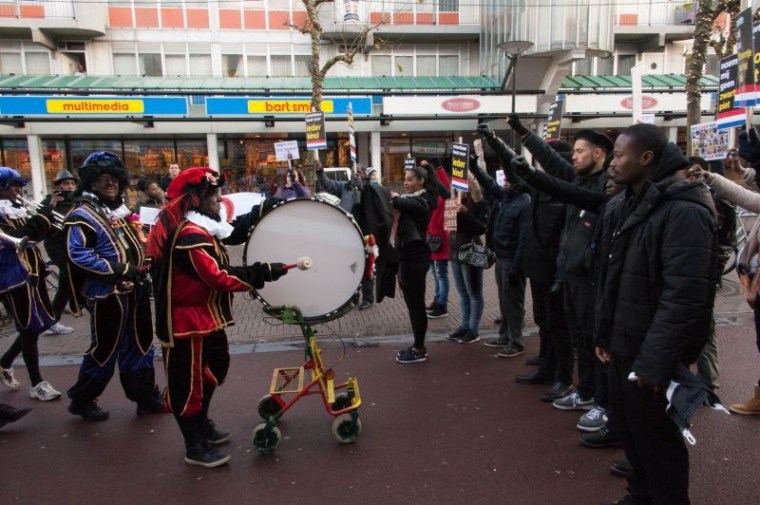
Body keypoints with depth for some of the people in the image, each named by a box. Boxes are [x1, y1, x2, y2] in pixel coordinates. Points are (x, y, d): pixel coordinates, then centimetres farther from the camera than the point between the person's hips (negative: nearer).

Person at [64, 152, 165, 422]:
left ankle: (146, 397, 27)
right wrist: (119, 270, -26)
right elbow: (78, 255, -24)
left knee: (140, 346, 14)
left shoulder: (121, 209, 14)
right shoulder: (82, 215, -12)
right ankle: (82, 400, 25)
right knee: (105, 350, 5)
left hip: (135, 291, 8)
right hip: (107, 295, -8)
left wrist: (142, 265, 7)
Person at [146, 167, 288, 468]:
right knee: (190, 382, 3)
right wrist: (262, 273, -26)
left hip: (207, 318, 11)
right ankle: (195, 448, 17)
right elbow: (219, 277, -29)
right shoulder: (190, 235, -24)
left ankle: (202, 425, 43)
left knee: (213, 370, 24)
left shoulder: (199, 228, 11)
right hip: (190, 323, -11)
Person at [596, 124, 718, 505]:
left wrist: (654, 362, -24)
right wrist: (604, 334, 11)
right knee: (627, 425, 20)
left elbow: (685, 296, -25)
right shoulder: (627, 208, 10)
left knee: (654, 436, 7)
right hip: (623, 345, 8)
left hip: (653, 354, -8)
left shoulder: (684, 212, -19)